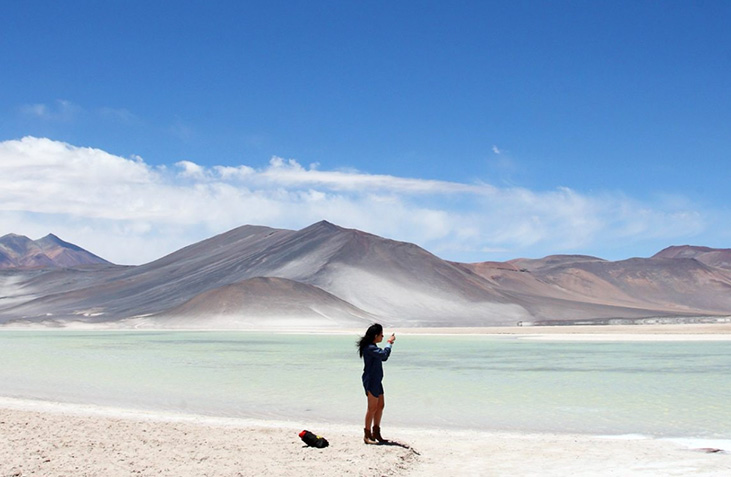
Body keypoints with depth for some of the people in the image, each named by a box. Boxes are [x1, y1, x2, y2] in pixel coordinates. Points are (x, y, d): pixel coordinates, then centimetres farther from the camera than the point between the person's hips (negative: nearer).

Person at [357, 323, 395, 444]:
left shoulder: (372, 347, 15)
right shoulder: (369, 348, -19)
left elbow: (383, 357, 27)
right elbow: (383, 354, -32)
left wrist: (389, 344, 16)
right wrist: (389, 343, -18)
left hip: (376, 380, 11)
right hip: (371, 381, -11)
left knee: (380, 406, 14)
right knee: (372, 408, -6)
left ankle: (376, 432, 21)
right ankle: (367, 435, 1)